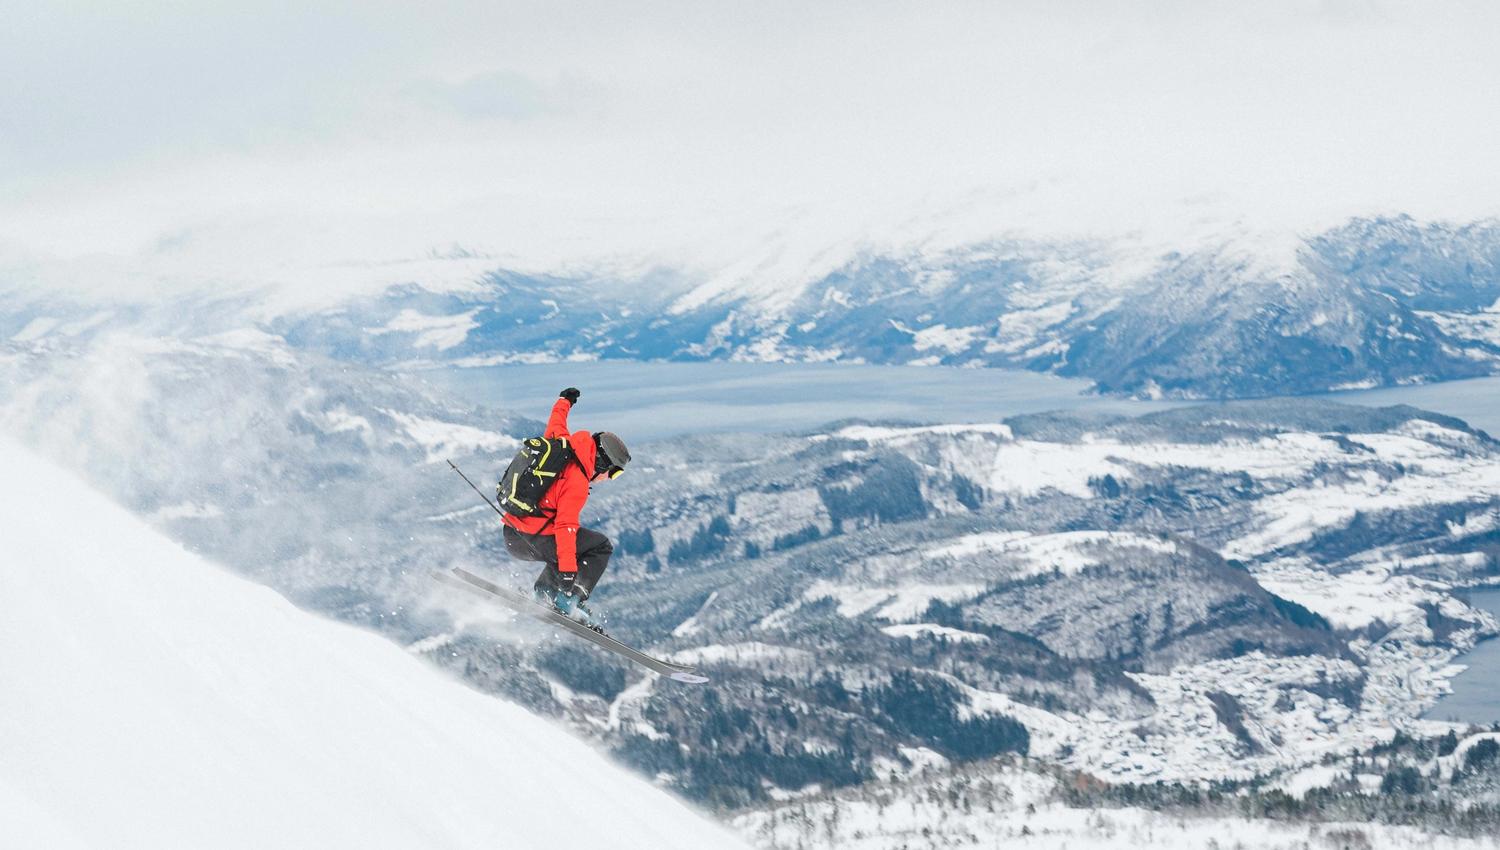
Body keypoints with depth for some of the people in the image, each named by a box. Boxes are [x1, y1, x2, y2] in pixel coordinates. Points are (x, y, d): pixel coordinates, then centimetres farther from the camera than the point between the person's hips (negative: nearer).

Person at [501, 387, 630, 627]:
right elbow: (566, 525, -24)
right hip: (533, 541, -9)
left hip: (511, 538, 9)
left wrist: (565, 400, 50)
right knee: (601, 547, 1)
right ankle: (570, 599, -11)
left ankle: (544, 589, 16)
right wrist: (567, 570, -28)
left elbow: (556, 421, 29)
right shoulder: (577, 481, -17)